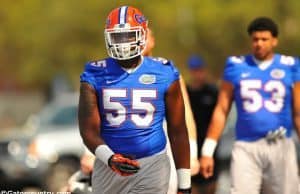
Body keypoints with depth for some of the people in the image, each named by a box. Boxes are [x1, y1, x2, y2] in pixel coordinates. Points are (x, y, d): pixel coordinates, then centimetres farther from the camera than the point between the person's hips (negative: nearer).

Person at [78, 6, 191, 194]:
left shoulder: (164, 75, -1)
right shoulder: (96, 76, 0)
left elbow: (178, 131, 4)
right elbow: (89, 129, -6)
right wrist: (110, 158, -26)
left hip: (151, 166, -2)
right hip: (108, 166, 2)